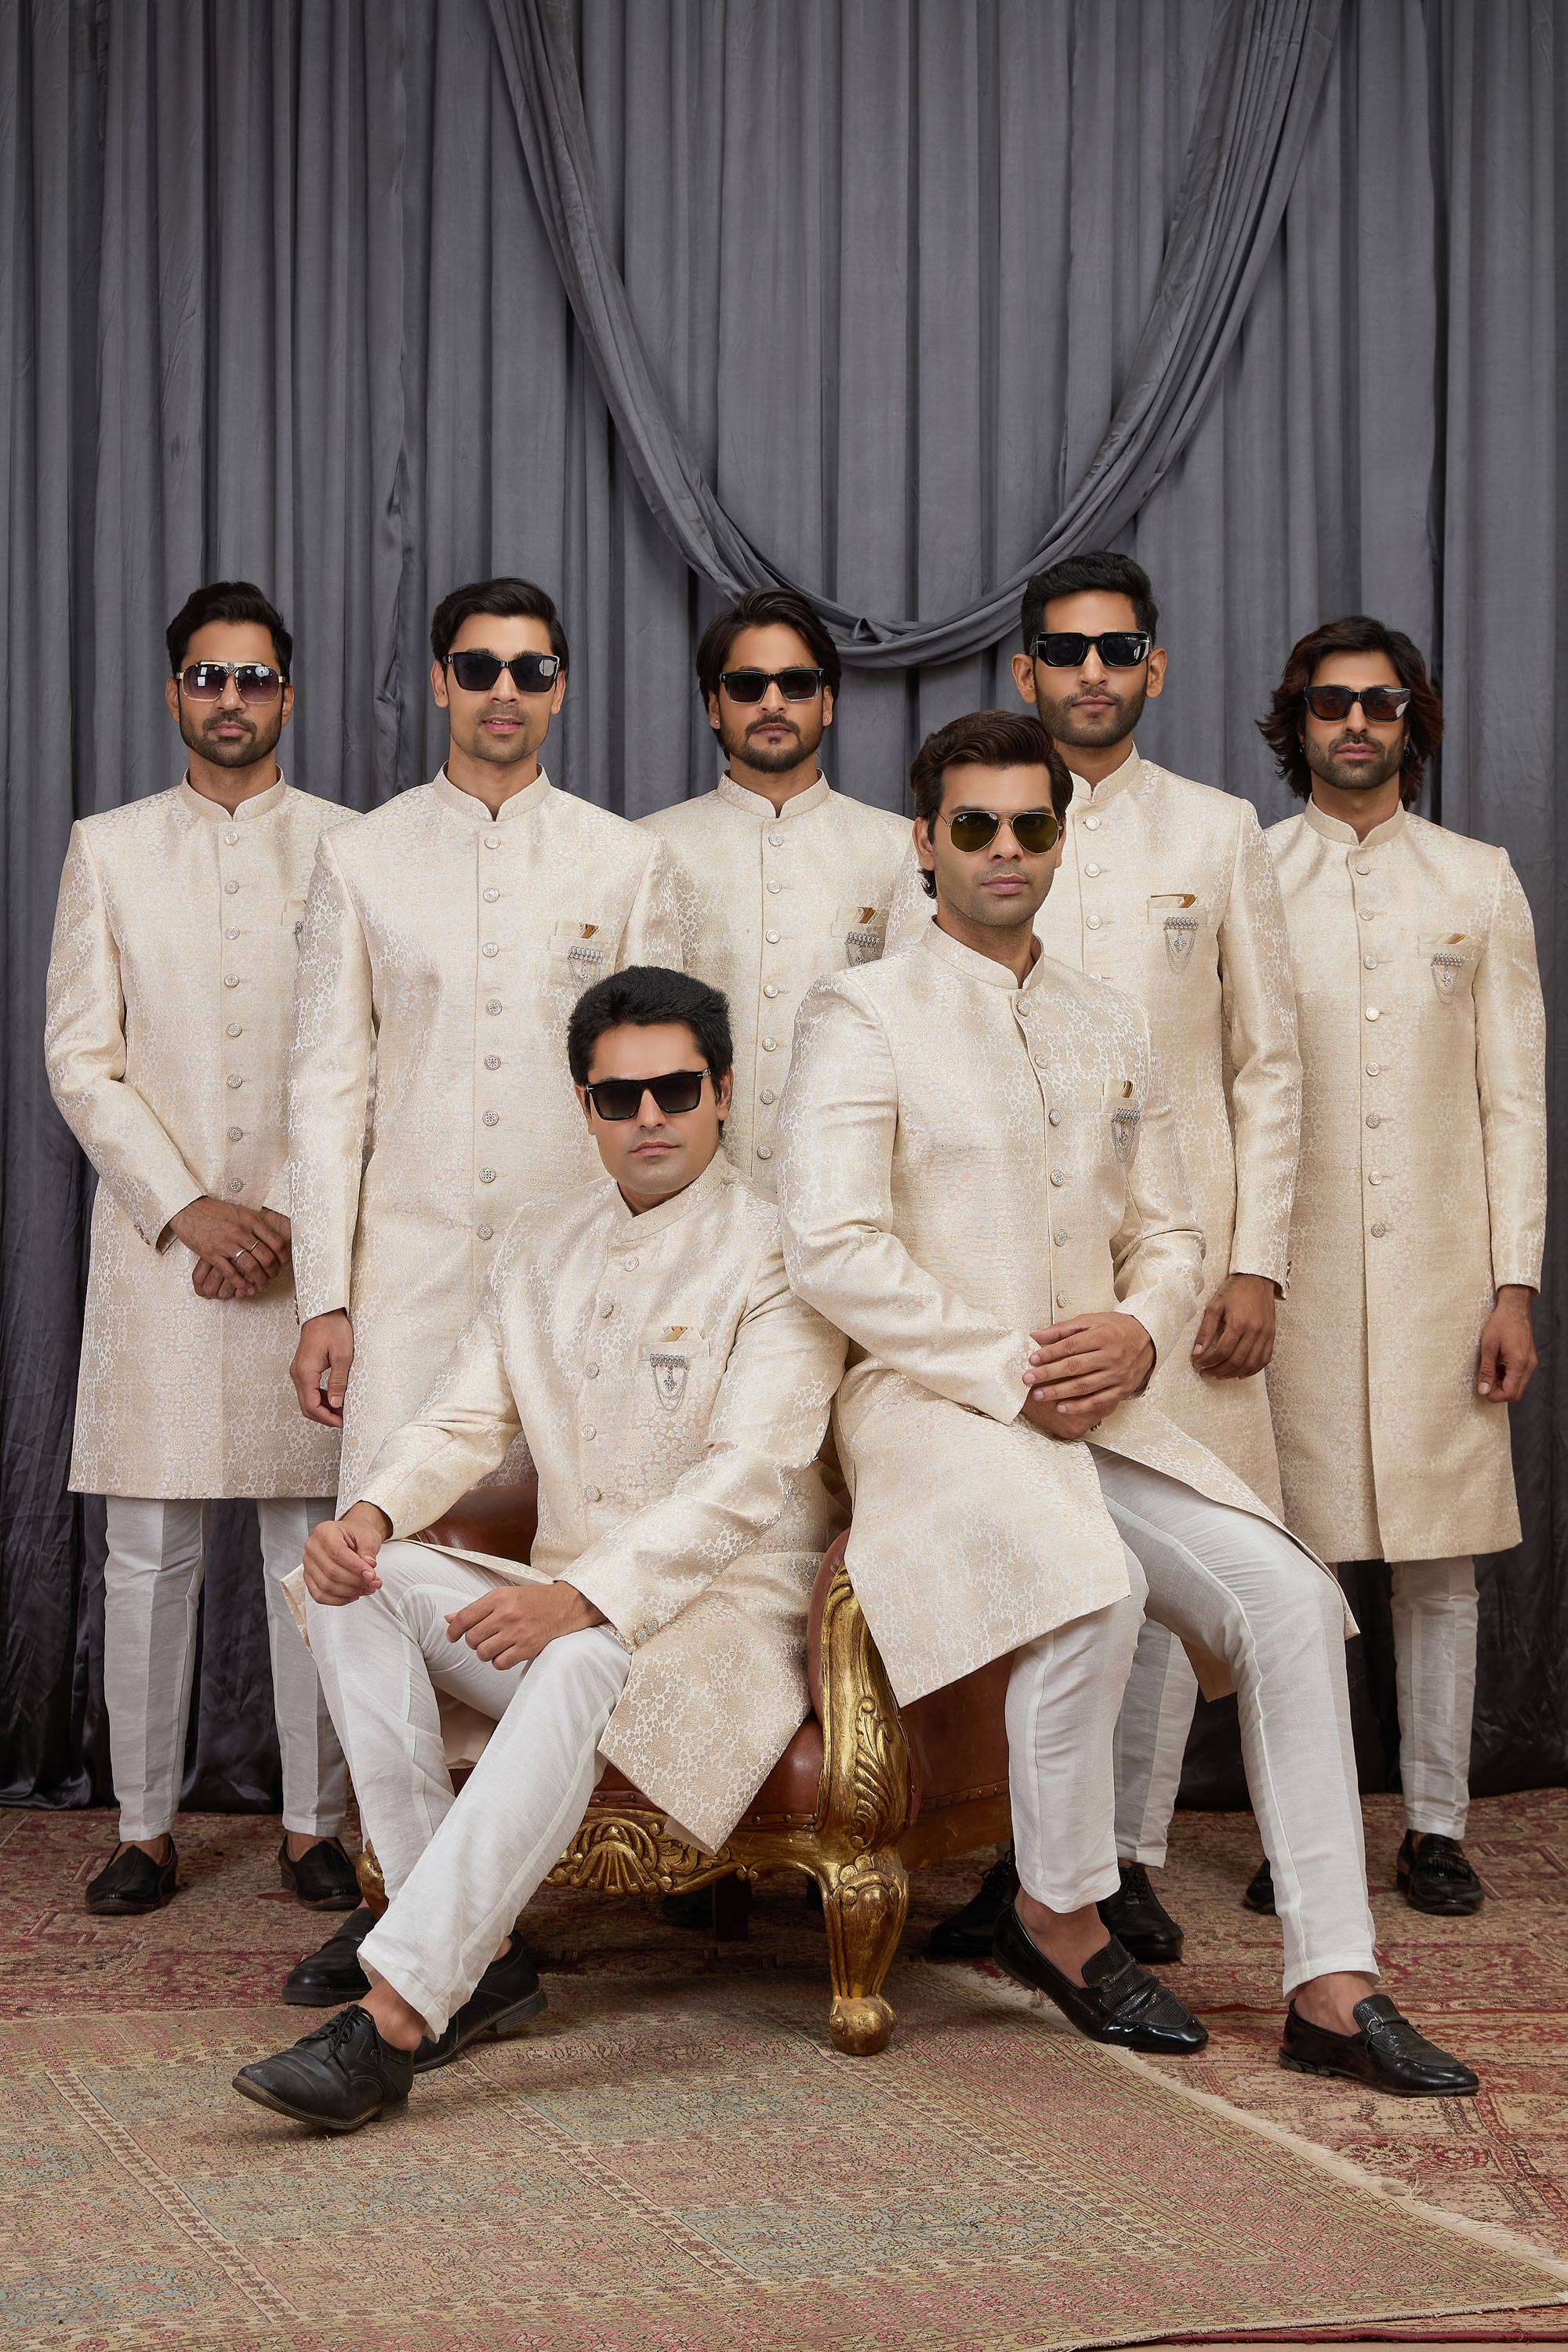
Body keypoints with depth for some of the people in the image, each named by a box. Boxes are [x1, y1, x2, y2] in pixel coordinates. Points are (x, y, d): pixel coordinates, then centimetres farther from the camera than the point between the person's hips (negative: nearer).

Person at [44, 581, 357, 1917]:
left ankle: (314, 1823, 11)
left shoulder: (350, 847, 7)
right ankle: (146, 1829, 11)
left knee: (313, 1544, 2)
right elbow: (81, 1059, 3)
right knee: (149, 1549, 2)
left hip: (306, 1244, -1)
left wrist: (293, 1219, -7)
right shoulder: (108, 850, 10)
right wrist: (186, 1210, -8)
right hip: (156, 1244, 1)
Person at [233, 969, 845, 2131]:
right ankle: (475, 1957, -21)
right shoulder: (546, 1239, 13)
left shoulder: (774, 1254, -9)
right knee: (353, 1583, -16)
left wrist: (585, 1597, -32)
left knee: (586, 1664, -38)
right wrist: (375, 1511, -12)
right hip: (565, 1602, 7)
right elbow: (468, 1414, 10)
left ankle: (396, 2013, -41)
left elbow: (745, 1483, -19)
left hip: (722, 1613, -7)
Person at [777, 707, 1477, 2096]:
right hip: (932, 1408, -6)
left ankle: (1332, 1990, -9)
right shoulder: (863, 1016, -1)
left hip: (1100, 1411, 6)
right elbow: (833, 1250, -11)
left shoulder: (1114, 1030, 18)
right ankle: (1057, 1920, -7)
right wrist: (1009, 1368, -15)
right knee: (1094, 1592, -32)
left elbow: (1169, 1233, 18)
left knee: (1290, 1597, -14)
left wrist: (1139, 1331, -5)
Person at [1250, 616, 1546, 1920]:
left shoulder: (1480, 882, 10)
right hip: (1293, 1267, -1)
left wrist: (1516, 1286, -1)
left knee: (1441, 1554, 3)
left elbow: (1515, 1100, 7)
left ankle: (1438, 1825, 12)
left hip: (1441, 1271, 1)